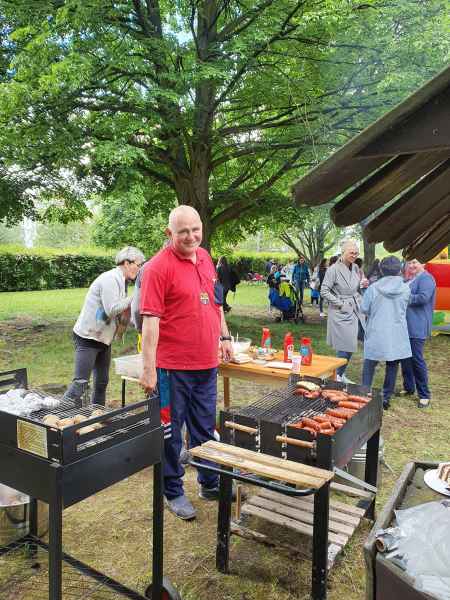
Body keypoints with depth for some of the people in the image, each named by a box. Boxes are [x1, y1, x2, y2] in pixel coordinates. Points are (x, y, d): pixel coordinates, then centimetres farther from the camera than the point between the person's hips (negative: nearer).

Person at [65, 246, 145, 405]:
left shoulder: (120, 280, 12)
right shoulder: (110, 279, -17)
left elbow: (120, 313, 11)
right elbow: (111, 309, -25)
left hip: (103, 338, 10)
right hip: (88, 337, -9)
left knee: (102, 382, 13)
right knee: (80, 382, -8)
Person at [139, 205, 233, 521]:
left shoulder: (204, 257, 8)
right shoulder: (159, 266, -15)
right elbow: (150, 319, -19)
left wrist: (225, 336, 18)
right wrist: (149, 368, -21)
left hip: (206, 364, 7)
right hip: (173, 367, -7)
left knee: (205, 428, 20)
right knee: (170, 431, 9)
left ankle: (210, 483, 38)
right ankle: (173, 492, 28)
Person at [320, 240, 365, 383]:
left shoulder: (355, 268, 9)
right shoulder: (333, 269, -12)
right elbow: (324, 291, -13)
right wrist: (340, 304, -15)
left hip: (356, 310, 7)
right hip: (342, 312, -7)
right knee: (346, 347, -4)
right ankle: (338, 376, 18)